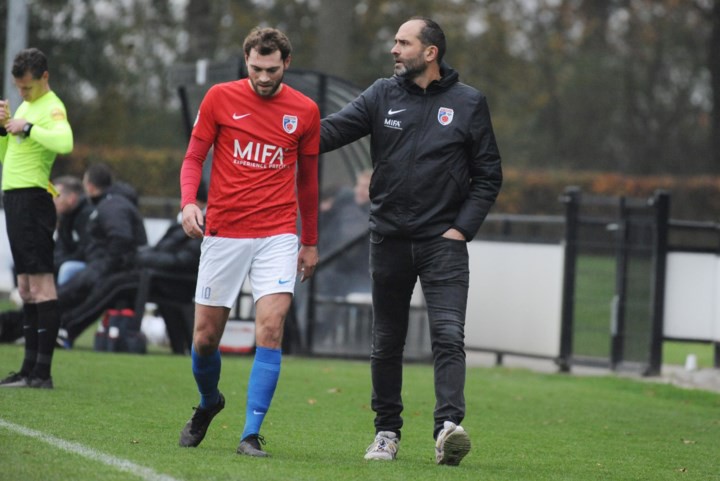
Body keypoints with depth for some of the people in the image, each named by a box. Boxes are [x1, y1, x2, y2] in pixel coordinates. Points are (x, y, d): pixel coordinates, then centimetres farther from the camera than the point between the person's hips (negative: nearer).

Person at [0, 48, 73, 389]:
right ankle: (29, 368, 13)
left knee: (40, 280, -11)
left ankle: (43, 371, -13)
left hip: (32, 198, -10)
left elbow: (65, 142, -30)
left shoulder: (51, 108, -9)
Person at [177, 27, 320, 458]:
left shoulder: (305, 111, 4)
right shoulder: (220, 98, 0)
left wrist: (311, 242, 18)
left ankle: (252, 434, -11)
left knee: (271, 328, -16)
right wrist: (189, 202, -14)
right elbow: (194, 157, 5)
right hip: (223, 233, 0)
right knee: (206, 336, 5)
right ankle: (209, 403, 36)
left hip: (278, 236, 0)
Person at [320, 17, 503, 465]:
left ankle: (449, 427, -25)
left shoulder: (468, 103, 1)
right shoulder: (383, 96, 5)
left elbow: (488, 175, 4)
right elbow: (333, 130, -7)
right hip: (389, 239, 3)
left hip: (443, 242, -2)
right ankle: (387, 432, 20)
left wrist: (462, 228, -6)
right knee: (387, 343, 9)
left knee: (449, 334, -16)